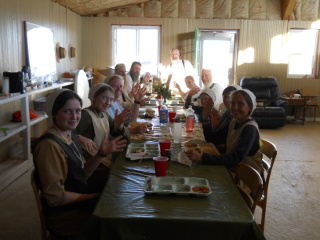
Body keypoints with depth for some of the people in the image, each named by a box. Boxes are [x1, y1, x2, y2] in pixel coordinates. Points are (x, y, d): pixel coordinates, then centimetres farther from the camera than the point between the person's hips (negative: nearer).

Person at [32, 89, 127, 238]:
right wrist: (95, 196, -15)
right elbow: (55, 197, -24)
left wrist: (102, 154, -10)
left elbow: (83, 173, 5)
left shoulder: (69, 136, 3)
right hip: (63, 215, -8)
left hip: (79, 202, 8)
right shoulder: (49, 145, -25)